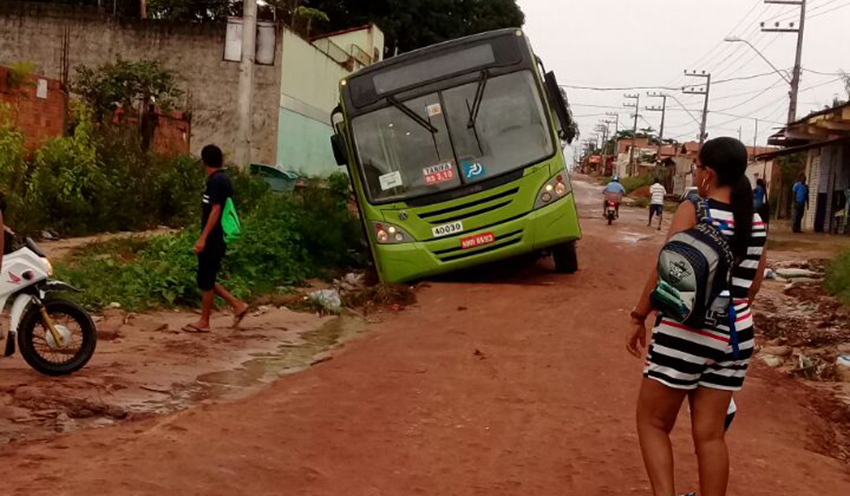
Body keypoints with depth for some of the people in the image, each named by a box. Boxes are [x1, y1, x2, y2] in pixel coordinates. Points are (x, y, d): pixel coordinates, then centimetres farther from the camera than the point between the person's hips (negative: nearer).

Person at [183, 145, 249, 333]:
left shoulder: (215, 181, -15)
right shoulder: (223, 179, 13)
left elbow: (215, 210, -21)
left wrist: (203, 238, -21)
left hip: (213, 239, -9)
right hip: (217, 238, 9)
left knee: (206, 280, 0)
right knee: (207, 280, 14)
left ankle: (204, 322, 9)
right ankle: (237, 305, 15)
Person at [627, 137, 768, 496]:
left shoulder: (692, 211, -10)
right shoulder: (756, 223, 5)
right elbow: (752, 287, 11)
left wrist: (639, 318, -3)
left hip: (685, 333, -5)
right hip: (734, 337, 5)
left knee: (652, 422, 9)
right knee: (710, 433, 12)